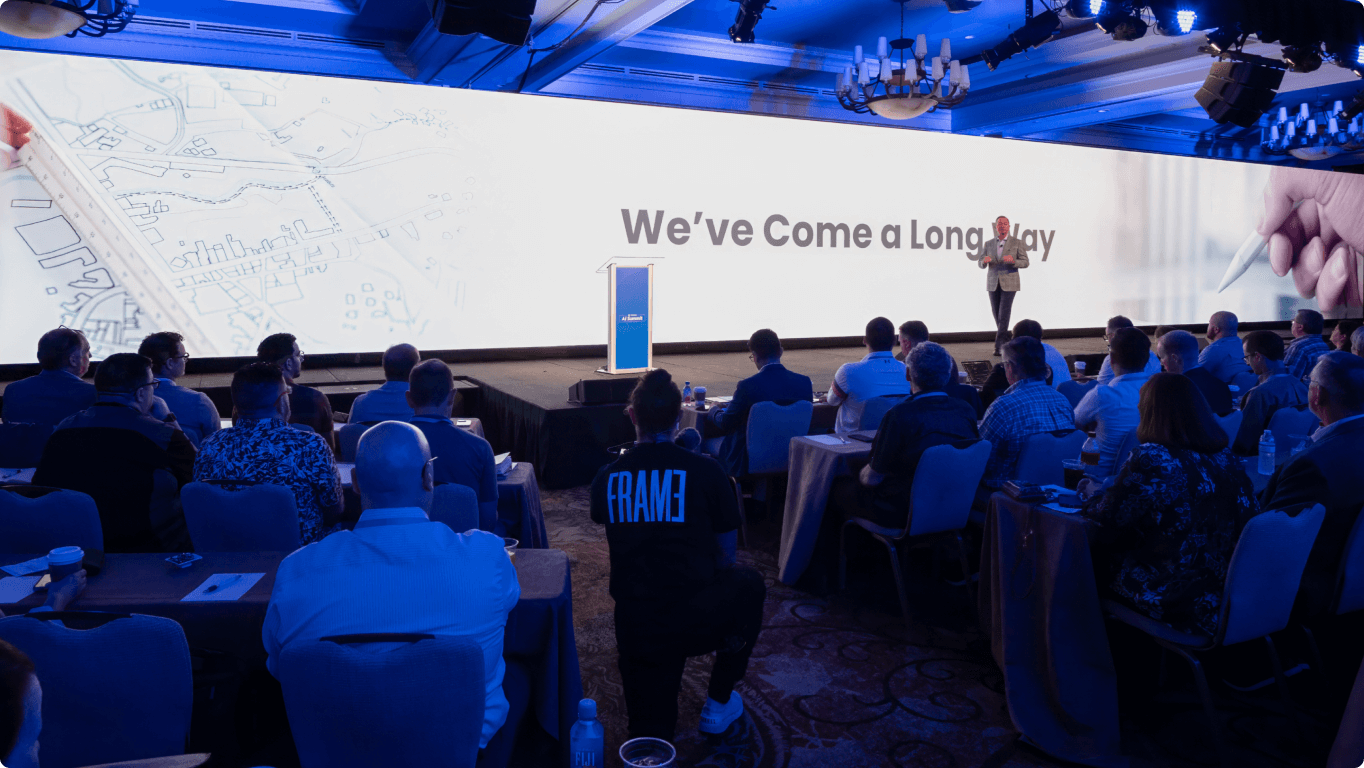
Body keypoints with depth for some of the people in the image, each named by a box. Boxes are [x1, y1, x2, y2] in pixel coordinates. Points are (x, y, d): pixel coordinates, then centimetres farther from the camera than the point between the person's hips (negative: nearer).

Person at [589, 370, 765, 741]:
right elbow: (725, 554, 5)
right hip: (696, 620, -4)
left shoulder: (607, 478, 1)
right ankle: (718, 703, 35)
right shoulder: (705, 470, -7)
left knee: (651, 734, 33)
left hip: (634, 627, 4)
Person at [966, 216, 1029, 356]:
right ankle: (1006, 342, 23)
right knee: (996, 314, 6)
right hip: (993, 283, 4)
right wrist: (985, 260, -14)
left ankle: (999, 346, -11)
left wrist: (1013, 261, -21)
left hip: (1009, 284, -4)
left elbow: (1025, 263, 0)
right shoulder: (988, 244, 10)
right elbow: (981, 264, 10)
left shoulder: (1017, 243, 2)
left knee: (1004, 315, -11)